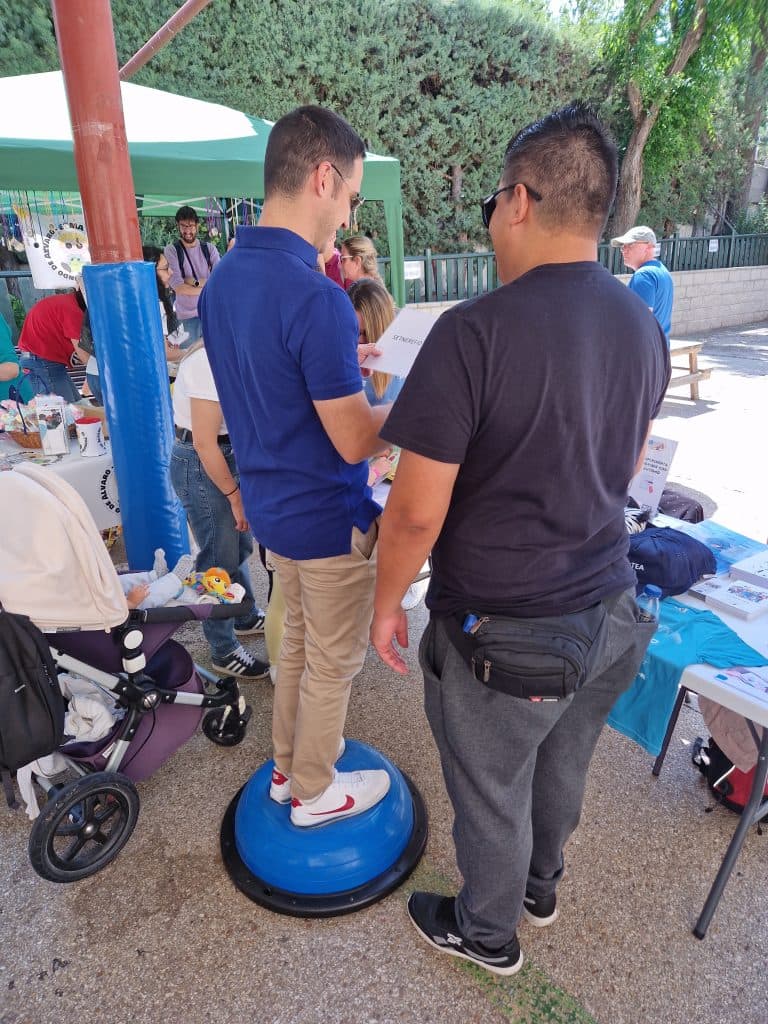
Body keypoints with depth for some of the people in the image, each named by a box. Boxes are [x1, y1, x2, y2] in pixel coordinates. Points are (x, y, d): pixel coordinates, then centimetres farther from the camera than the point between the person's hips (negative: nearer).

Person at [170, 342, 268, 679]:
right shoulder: (211, 361, -24)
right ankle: (224, 652, 19)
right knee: (220, 560, 3)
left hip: (228, 455, 9)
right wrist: (235, 496, -15)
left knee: (240, 546, 21)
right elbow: (204, 443, -23)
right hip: (200, 464, -9)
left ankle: (246, 618, 43)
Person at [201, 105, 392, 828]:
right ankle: (315, 793, 36)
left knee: (297, 639, 25)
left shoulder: (220, 281, 1)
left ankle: (287, 766, 44)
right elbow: (356, 442, -23)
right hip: (328, 517, -8)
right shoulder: (317, 298, -26)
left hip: (269, 504, 8)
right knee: (332, 663, 13)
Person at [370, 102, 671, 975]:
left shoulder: (476, 331, -24)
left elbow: (417, 511, -22)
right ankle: (540, 888, 55)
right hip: (607, 609, 7)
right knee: (561, 767, 28)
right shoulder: (643, 325, 0)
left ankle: (486, 934, 46)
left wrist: (387, 602, -5)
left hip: (504, 632, -6)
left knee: (492, 794, 18)